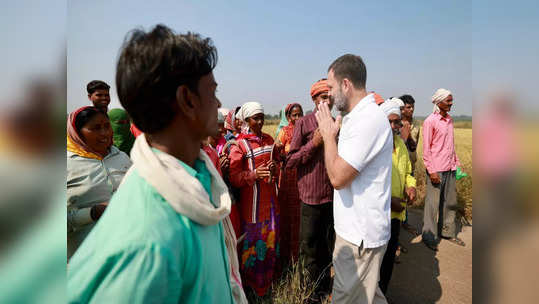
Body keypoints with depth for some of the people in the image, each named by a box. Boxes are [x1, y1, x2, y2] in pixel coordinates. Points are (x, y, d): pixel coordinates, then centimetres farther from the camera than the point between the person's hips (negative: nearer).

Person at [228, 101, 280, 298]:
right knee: (253, 240, 4)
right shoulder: (239, 144, -9)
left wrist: (275, 167, -2)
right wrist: (254, 174, -28)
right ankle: (251, 284, 26)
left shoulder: (269, 139, 9)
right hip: (252, 200, -6)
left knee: (271, 239, 14)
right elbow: (234, 178, -13)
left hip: (270, 198, 6)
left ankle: (268, 280, 35)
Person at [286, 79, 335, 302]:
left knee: (328, 244, 18)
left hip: (333, 194, 4)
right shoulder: (303, 124, -6)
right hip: (311, 196, -4)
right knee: (310, 246, 8)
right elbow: (289, 162, -10)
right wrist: (313, 143, -19)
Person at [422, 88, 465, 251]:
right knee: (433, 203, -1)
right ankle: (429, 237, 11)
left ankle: (448, 232, 27)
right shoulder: (430, 121, -9)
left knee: (450, 202, 13)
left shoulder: (450, 120, 13)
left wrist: (457, 163, 16)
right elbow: (426, 149, -12)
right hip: (436, 170, -7)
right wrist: (431, 170, -16)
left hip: (450, 169, 7)